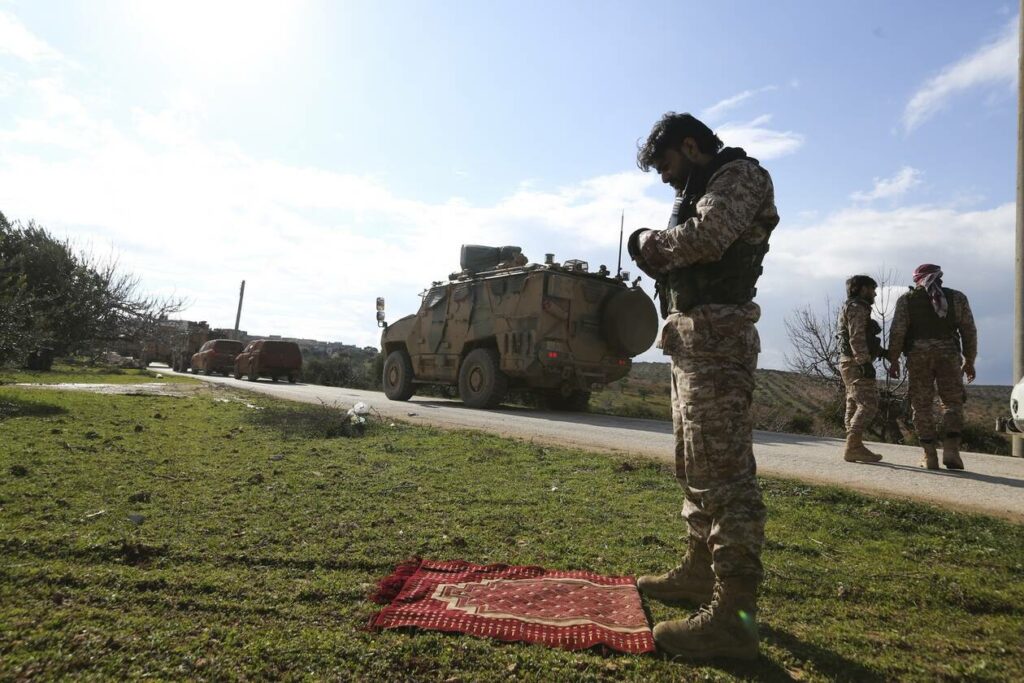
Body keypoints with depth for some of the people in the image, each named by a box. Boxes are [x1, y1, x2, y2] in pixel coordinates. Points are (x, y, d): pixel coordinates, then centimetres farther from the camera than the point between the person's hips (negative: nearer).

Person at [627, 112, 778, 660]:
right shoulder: (702, 190, 25)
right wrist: (655, 254, 3)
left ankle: (733, 617, -6)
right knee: (694, 466, 16)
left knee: (723, 471, -12)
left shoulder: (739, 174, -3)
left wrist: (650, 241, -6)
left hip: (715, 335, -10)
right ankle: (701, 570, 30)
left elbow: (706, 239, -22)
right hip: (691, 338, 10)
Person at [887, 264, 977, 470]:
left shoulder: (907, 299, 5)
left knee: (922, 405, 4)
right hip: (949, 354, 1)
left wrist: (893, 360, 0)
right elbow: (969, 331, 9)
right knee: (953, 402, 8)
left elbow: (897, 331, -4)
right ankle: (951, 449, -7)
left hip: (918, 355, -1)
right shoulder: (957, 298, 12)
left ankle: (930, 456, 3)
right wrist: (969, 360, 16)